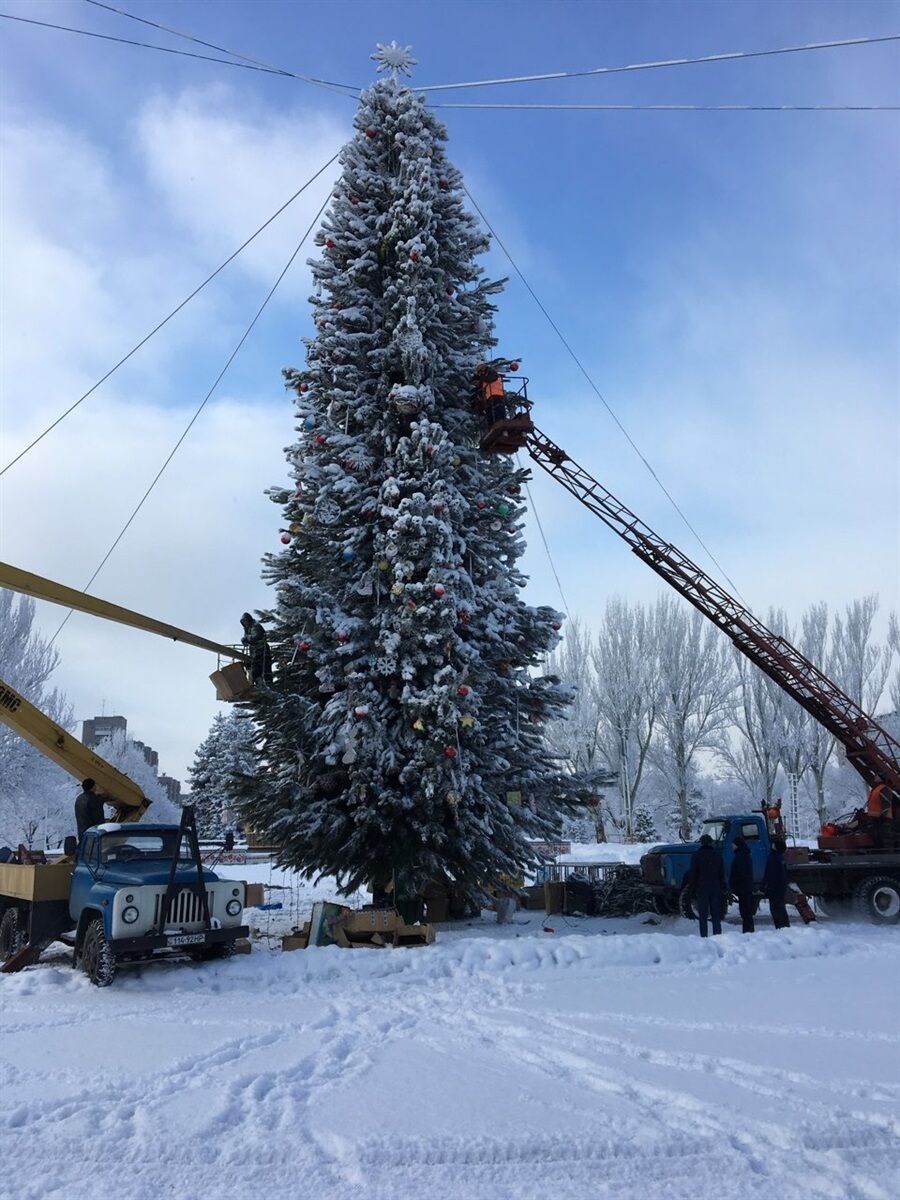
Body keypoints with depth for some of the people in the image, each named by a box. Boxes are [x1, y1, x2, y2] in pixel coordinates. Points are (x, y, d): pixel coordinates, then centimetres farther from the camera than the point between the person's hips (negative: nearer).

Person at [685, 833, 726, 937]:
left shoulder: (697, 855, -5)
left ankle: (704, 938, -4)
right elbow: (722, 874, 9)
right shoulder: (717, 855, 8)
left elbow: (692, 874, -6)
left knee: (703, 917, 0)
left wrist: (691, 890, -1)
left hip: (702, 889, -3)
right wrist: (722, 890, 13)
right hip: (716, 889, 3)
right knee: (716, 915, 9)